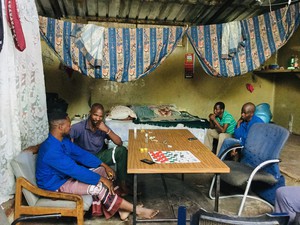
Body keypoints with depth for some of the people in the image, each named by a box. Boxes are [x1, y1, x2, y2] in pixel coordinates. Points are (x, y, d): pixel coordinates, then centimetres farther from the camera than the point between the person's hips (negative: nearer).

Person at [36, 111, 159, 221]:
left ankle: (120, 209, 0)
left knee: (103, 171, -1)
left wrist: (104, 165, -4)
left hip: (67, 174, 10)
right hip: (56, 184, -9)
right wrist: (101, 179, -25)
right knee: (99, 187, -23)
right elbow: (75, 170, -32)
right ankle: (136, 210, -11)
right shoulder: (51, 150, -32)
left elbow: (81, 154, 3)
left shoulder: (63, 139, -2)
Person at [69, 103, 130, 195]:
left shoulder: (103, 127, -4)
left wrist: (107, 130, -22)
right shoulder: (79, 127, -17)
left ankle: (122, 184, -8)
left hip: (99, 156, 5)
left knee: (122, 150, -17)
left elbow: (119, 143, -8)